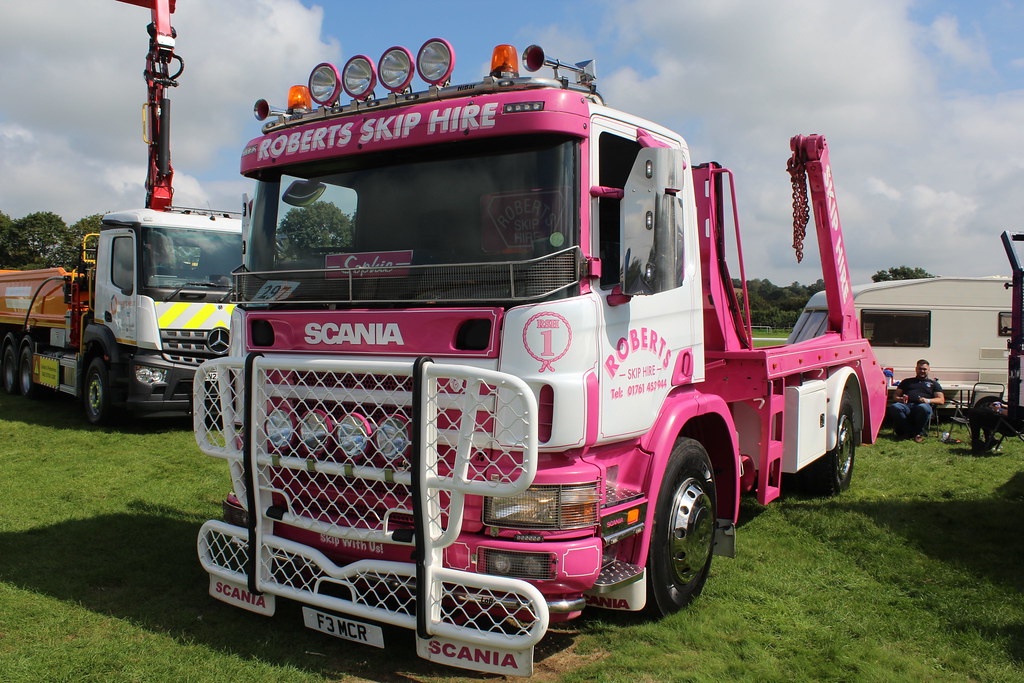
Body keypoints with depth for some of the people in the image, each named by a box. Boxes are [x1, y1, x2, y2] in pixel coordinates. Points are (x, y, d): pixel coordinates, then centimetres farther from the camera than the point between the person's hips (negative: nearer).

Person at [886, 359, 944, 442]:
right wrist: (900, 399, 0)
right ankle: (909, 432, -23)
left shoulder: (933, 383, 28)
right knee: (894, 407, -36)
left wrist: (928, 400, -5)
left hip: (921, 405, -1)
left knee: (923, 407, -42)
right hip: (906, 405, 1)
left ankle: (918, 432, -19)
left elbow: (941, 400, 16)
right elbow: (895, 395, 26)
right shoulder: (907, 381, 33)